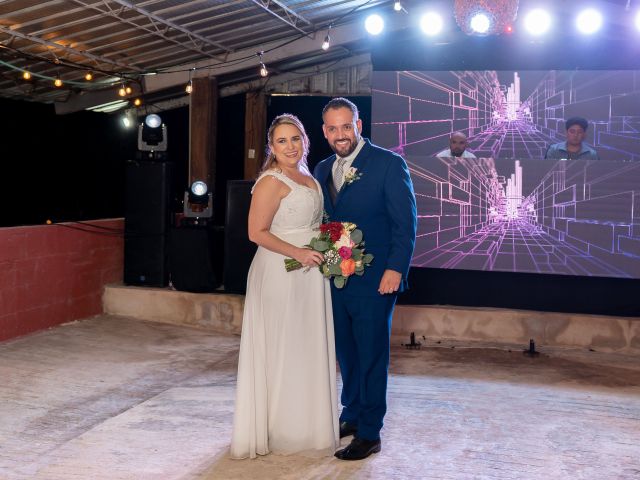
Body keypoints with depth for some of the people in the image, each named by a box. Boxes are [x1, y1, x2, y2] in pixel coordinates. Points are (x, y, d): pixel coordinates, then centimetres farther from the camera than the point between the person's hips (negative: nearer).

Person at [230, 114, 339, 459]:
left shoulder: (309, 179, 12)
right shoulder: (272, 182, -14)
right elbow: (257, 232, -18)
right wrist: (299, 253, -22)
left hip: (309, 274, 9)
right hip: (281, 274, -9)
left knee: (308, 349, 16)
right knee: (283, 350, 2)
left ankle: (306, 424, 30)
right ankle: (281, 431, 17)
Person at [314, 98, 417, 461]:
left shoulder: (388, 163, -7)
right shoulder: (323, 170, 11)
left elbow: (406, 222, -10)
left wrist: (395, 269, -17)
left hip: (374, 279, -6)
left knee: (371, 355, 2)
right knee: (346, 352, 15)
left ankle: (369, 433, 12)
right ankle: (351, 416, 31)